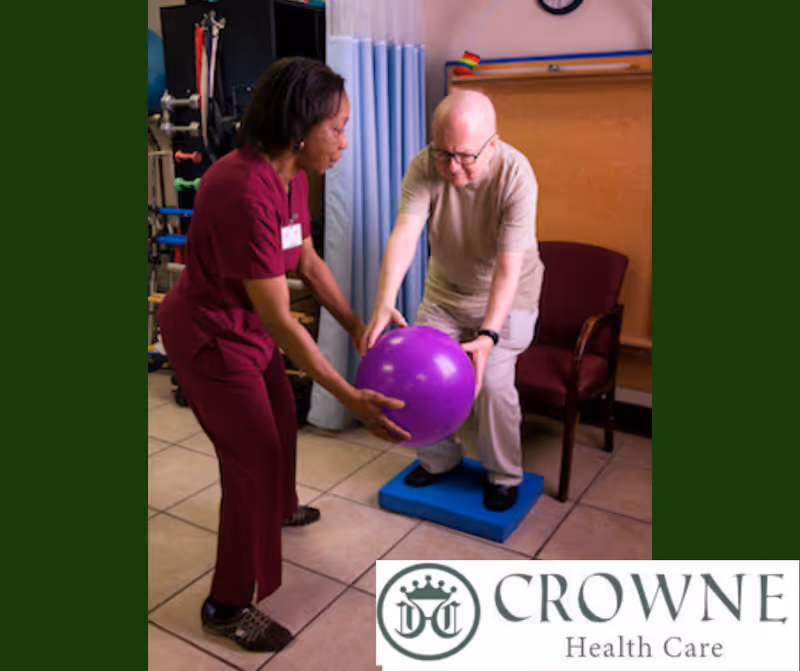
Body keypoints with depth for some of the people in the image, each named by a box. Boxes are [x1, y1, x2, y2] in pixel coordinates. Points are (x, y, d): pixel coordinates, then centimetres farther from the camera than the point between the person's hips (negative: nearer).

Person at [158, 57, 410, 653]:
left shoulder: (291, 175, -4)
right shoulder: (246, 191, -34)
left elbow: (308, 262, 6)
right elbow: (280, 319, -33)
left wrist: (357, 327, 2)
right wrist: (351, 398, -31)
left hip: (250, 324, 9)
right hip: (212, 336, -9)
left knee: (279, 420, 25)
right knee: (255, 457, -2)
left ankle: (278, 510, 55)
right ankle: (227, 607, 16)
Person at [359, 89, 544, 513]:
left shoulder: (516, 175, -28)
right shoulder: (424, 167, -22)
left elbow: (508, 266, -32)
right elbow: (404, 234, -34)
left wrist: (488, 334, -43)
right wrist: (384, 305, -49)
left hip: (506, 295, -3)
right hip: (444, 290, 4)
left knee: (492, 381, -14)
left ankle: (503, 475, 13)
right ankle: (439, 458, 27)